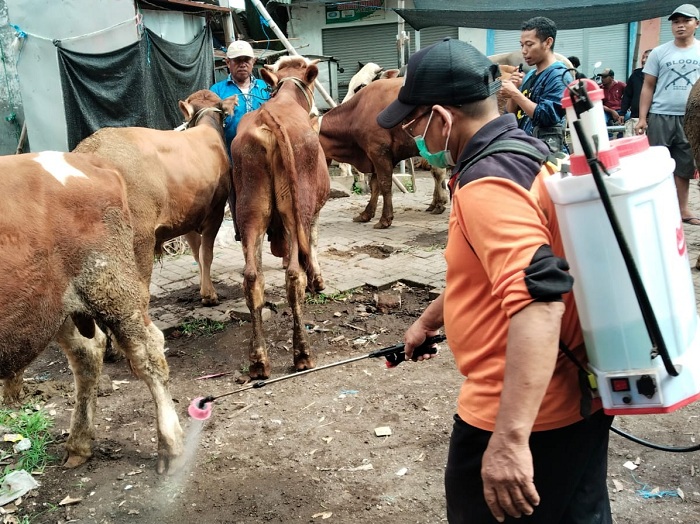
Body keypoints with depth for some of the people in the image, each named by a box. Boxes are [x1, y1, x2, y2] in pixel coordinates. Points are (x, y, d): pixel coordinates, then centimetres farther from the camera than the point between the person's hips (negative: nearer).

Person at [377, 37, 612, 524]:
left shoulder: (489, 184, -23)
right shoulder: (523, 152, 10)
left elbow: (538, 299, -35)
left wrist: (511, 439, -37)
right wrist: (428, 320, 32)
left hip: (524, 411, -9)